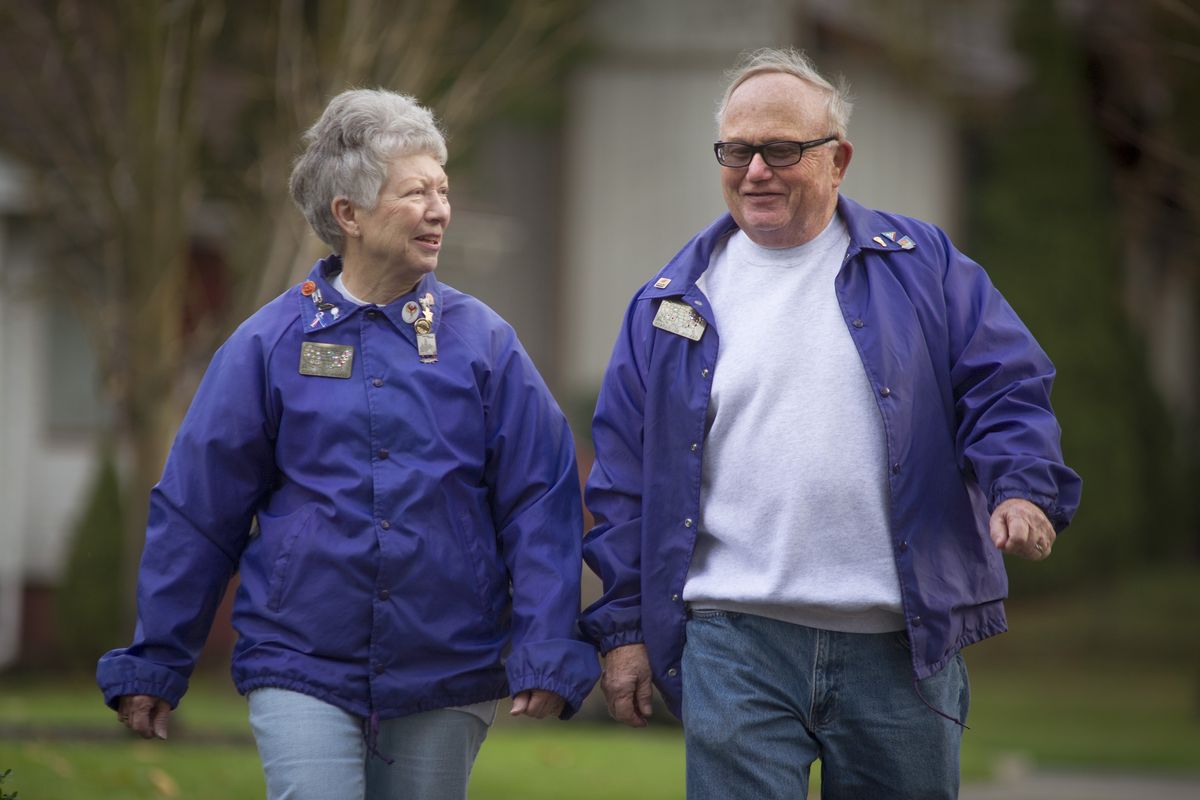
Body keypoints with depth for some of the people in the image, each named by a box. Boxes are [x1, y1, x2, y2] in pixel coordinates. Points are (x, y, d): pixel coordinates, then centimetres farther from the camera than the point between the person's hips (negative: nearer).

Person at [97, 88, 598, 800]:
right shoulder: (271, 343, 2)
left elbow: (540, 506, 1)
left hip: (445, 684, 1)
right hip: (302, 673, -1)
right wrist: (154, 664, 6)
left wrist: (548, 655, -8)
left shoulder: (483, 342, 4)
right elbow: (197, 511, 5)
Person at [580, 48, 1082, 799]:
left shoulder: (920, 266, 8)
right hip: (736, 648, 0)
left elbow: (1005, 389, 4)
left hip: (903, 646, 0)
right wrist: (625, 626, 7)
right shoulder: (674, 300, 11)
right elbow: (625, 478, 12)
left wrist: (1020, 487, -17)